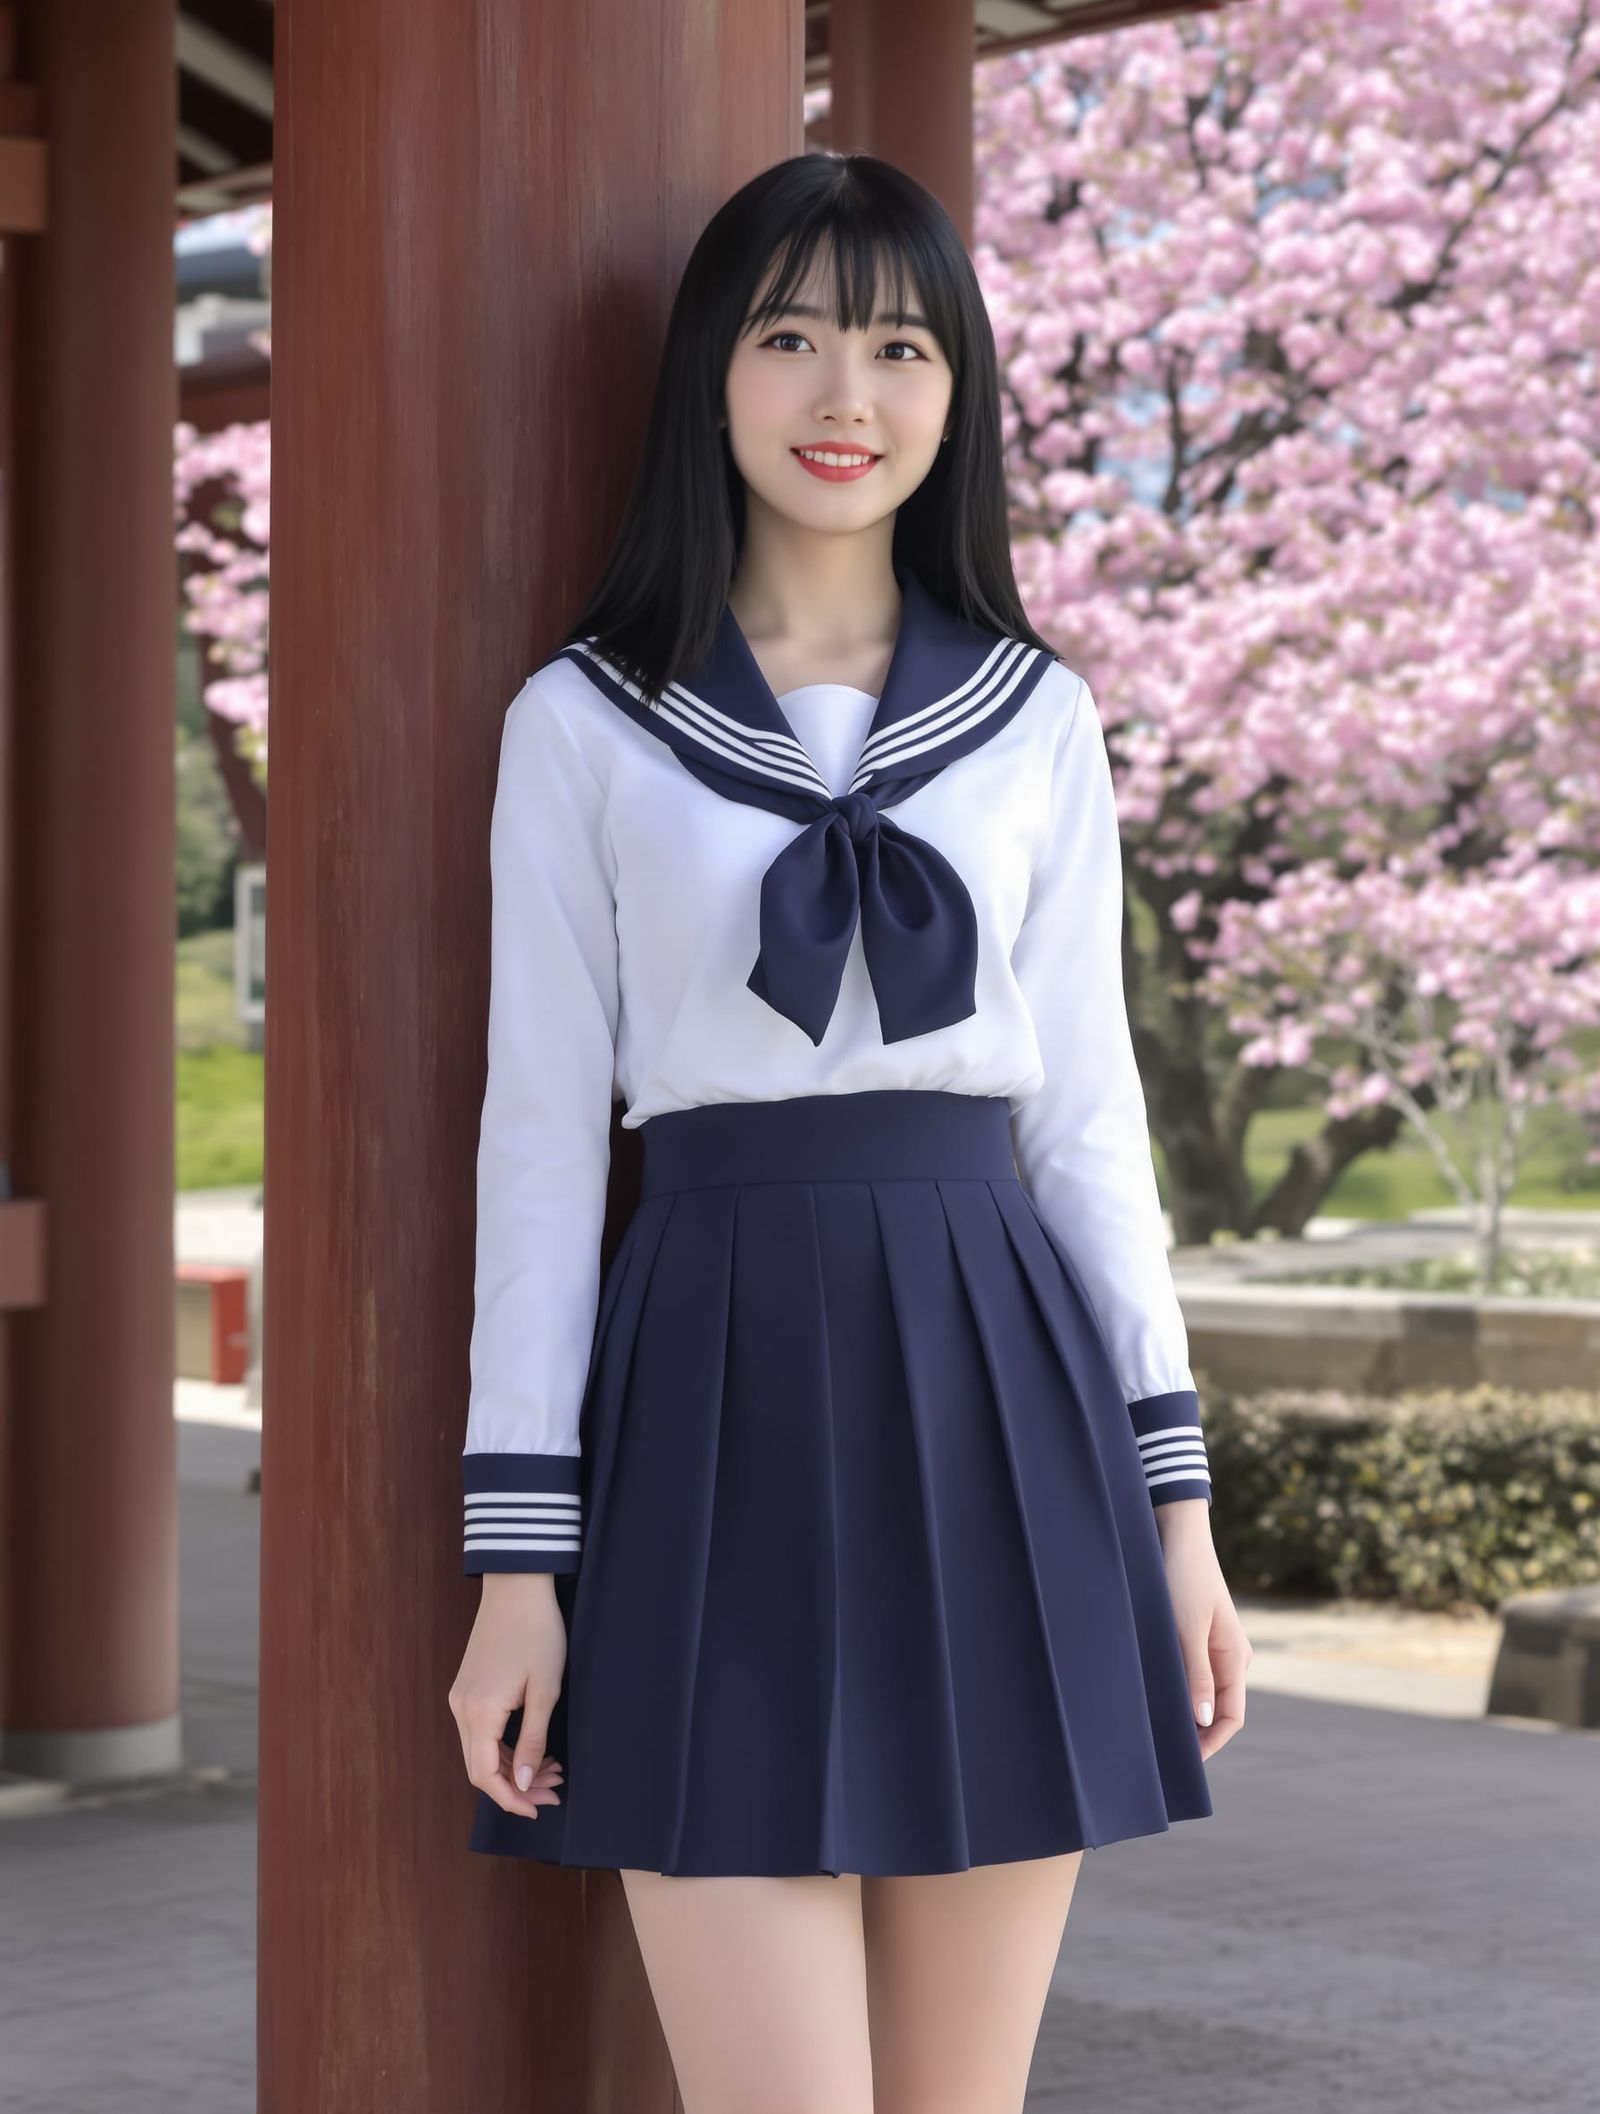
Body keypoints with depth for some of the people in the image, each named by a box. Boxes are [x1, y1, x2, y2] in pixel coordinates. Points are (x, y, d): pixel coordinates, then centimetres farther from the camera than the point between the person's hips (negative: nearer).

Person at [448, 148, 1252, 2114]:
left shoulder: (1037, 717, 10)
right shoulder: (583, 723, 3)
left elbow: (1088, 1107, 11)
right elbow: (541, 1125, 2)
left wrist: (1177, 1504, 6)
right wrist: (515, 1559, -3)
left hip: (992, 1382, 3)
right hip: (719, 1389, -2)